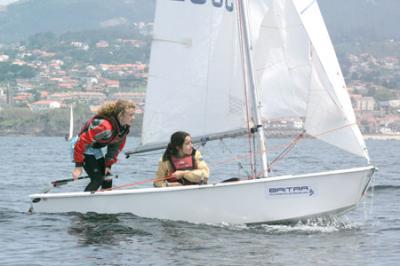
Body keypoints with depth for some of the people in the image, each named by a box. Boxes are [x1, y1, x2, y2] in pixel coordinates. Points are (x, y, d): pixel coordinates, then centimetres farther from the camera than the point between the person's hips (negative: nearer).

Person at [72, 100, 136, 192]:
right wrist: (78, 165, -28)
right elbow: (83, 141, -32)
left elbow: (116, 146, 7)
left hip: (96, 149, 9)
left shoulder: (125, 127, -8)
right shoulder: (104, 126, -36)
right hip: (83, 148, -8)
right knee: (97, 179, -19)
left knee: (108, 180, 2)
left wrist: (108, 165, 2)